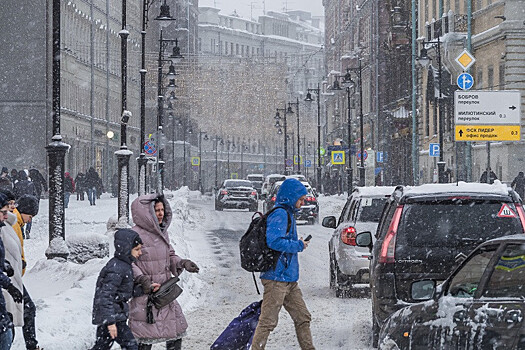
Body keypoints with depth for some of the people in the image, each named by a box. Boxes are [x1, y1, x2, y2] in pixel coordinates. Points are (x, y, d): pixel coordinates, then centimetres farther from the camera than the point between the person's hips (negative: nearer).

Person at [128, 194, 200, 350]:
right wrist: (141, 279, -27)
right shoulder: (136, 234, -14)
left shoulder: (162, 232, 11)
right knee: (146, 337, -2)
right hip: (145, 292, -8)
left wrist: (183, 263, 2)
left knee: (176, 329, 13)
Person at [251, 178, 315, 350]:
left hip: (289, 279, 10)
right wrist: (299, 245, -15)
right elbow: (274, 241, -26)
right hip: (277, 279, -10)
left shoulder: (287, 214, 17)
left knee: (303, 318, 12)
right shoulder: (279, 214, -14)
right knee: (268, 321, -6)